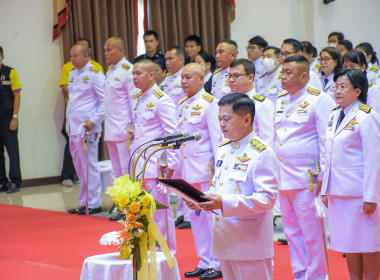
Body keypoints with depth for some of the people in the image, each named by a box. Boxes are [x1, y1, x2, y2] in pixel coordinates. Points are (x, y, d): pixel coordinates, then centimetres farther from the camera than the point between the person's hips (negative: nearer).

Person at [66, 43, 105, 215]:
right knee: (80, 167, 11)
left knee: (89, 166, -6)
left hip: (87, 128, -8)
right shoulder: (72, 74, 16)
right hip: (73, 128, 8)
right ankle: (84, 203, 17)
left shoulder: (94, 75, -9)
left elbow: (105, 101, -12)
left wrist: (94, 121, -17)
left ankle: (94, 204, 0)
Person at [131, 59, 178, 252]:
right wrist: (134, 159, 18)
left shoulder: (161, 100, -11)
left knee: (159, 208, -3)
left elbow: (172, 134, -13)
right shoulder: (136, 99, 14)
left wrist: (170, 164, -16)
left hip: (156, 163, -8)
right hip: (139, 164, 8)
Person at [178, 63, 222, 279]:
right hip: (187, 168, 8)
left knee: (211, 214, -4)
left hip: (205, 167, -8)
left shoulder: (209, 103, -9)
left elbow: (216, 136, -12)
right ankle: (204, 262, 20)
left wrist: (218, 166, -15)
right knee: (195, 216, 11)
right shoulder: (183, 104, 13)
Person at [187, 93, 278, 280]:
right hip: (225, 240, 8)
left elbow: (267, 198, -20)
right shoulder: (223, 149, 15)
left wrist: (225, 203, -28)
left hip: (250, 244, -8)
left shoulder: (262, 154, -13)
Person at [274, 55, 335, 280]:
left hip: (307, 177, -7)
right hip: (283, 176, 7)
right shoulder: (281, 100, 15)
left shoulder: (319, 100, -7)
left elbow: (327, 140, -9)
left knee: (311, 230, -4)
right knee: (292, 231, 12)